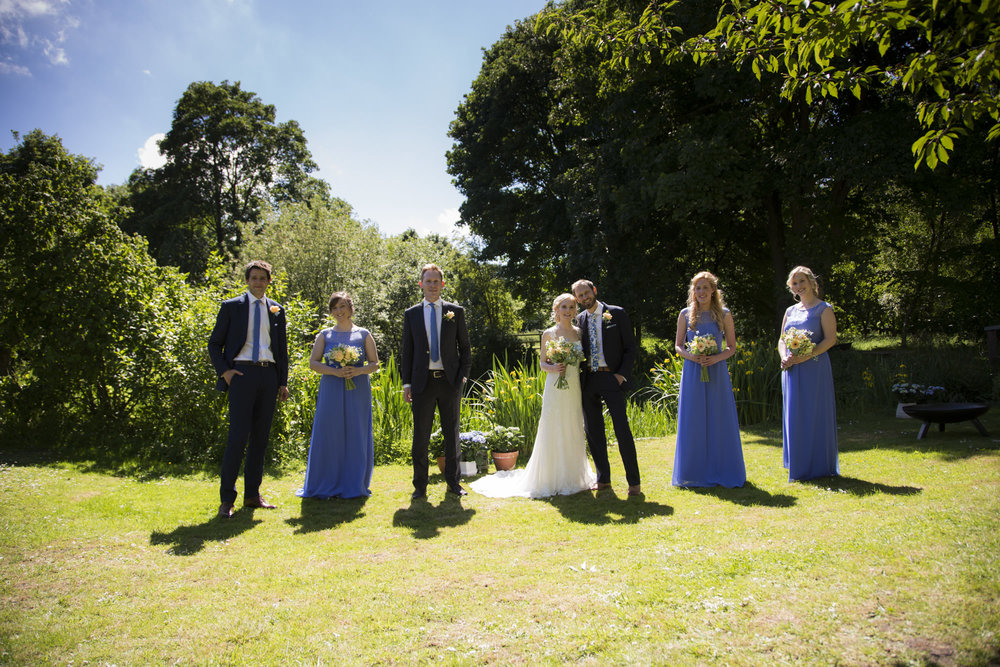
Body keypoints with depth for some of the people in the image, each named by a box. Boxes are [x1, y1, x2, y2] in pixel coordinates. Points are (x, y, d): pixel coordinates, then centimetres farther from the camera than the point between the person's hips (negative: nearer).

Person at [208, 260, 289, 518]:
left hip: (269, 375, 4)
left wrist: (283, 381, 10)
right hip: (242, 374, -3)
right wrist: (224, 371, -7)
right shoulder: (231, 307, 6)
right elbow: (214, 344, 7)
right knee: (238, 436, -9)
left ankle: (252, 494, 15)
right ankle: (227, 498, -2)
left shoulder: (276, 310, 14)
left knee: (261, 437, 6)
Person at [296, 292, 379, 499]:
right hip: (331, 391, 1)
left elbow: (374, 363, 6)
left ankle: (354, 485, 11)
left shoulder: (363, 335, 8)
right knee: (329, 436, -1)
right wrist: (335, 371, -13)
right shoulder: (325, 335, 9)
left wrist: (358, 370, -13)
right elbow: (313, 362, 3)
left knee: (356, 436, 1)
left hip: (357, 391, 0)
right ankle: (327, 485, 10)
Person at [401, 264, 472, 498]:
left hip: (449, 381, 0)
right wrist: (406, 383, 1)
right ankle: (420, 485, 13)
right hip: (422, 382, 0)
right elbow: (407, 351, 7)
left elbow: (465, 347, 9)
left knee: (452, 434, 8)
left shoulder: (456, 311, 6)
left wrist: (464, 374, -1)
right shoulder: (411, 314, 7)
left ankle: (453, 482, 20)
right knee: (420, 435, 3)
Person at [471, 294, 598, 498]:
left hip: (575, 389, 4)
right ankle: (552, 480, 8)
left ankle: (574, 477, 22)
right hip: (555, 389, -4)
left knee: (574, 433, 9)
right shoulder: (549, 334, 0)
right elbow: (542, 362, 4)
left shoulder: (579, 332, 10)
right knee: (553, 433, -2)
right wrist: (554, 368, -17)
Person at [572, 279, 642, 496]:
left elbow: (630, 346, 0)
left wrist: (622, 374, -9)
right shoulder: (579, 319, 12)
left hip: (611, 378, -4)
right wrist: (579, 376, 2)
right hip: (589, 380, 4)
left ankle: (633, 482, 4)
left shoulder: (617, 313, 1)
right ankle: (603, 479, 20)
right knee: (593, 432, 7)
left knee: (622, 431, -7)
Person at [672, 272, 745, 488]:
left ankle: (721, 472, 15)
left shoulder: (724, 314, 3)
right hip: (692, 372, 1)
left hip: (717, 372, 0)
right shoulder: (685, 314, 5)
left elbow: (732, 347, 5)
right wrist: (690, 355, -12)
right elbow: (678, 345, 8)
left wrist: (716, 358, -13)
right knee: (693, 422, 2)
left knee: (719, 422, 3)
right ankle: (696, 473, 13)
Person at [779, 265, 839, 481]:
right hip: (792, 369, 6)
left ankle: (818, 466, 7)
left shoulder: (823, 309, -1)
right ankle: (798, 467, 16)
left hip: (814, 368, -6)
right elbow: (781, 340, 17)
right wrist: (784, 357, -2)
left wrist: (808, 355, -20)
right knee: (794, 416, 7)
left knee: (814, 414, -3)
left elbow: (831, 338, -10)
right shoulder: (790, 311, 16)